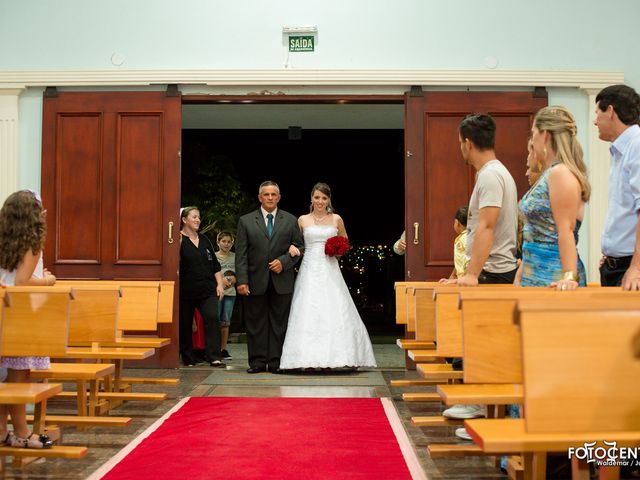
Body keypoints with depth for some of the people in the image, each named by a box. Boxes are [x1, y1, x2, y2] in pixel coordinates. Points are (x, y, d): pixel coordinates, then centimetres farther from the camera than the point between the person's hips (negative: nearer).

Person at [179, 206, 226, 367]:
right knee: (185, 324, 4)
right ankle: (188, 358, 17)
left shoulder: (204, 239, 14)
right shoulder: (179, 239, -3)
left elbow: (215, 264, 17)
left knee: (212, 318, -11)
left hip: (207, 289, 4)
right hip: (186, 291, -4)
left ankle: (214, 357, -12)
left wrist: (219, 284, 9)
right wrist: (178, 243, -25)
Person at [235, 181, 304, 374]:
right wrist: (242, 280, -8)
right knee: (255, 323, 3)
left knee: (279, 323, 3)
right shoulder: (246, 221, 6)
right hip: (256, 281, 0)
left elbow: (299, 247, 8)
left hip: (281, 282, 0)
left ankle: (277, 362, 8)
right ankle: (258, 361, 10)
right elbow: (241, 254, 1)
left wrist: (284, 261, -9)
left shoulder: (290, 220, 9)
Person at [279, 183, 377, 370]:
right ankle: (309, 359, -4)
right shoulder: (302, 220, 7)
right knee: (308, 312, -7)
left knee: (333, 312, -5)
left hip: (330, 270, 1)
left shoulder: (336, 219, 9)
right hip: (310, 270, -1)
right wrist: (292, 247, -8)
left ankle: (330, 358, 1)